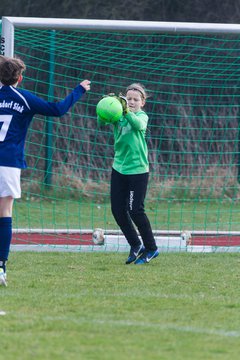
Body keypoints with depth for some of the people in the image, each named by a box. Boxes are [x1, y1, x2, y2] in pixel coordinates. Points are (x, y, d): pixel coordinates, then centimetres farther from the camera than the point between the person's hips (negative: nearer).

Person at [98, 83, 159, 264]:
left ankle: (151, 248, 11)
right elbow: (102, 122, -15)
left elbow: (138, 124, -30)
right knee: (117, 209, 4)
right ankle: (135, 245, 21)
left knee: (136, 210, -5)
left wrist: (127, 111, -48)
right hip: (119, 167, 5)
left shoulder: (142, 116, -6)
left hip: (137, 169, -5)